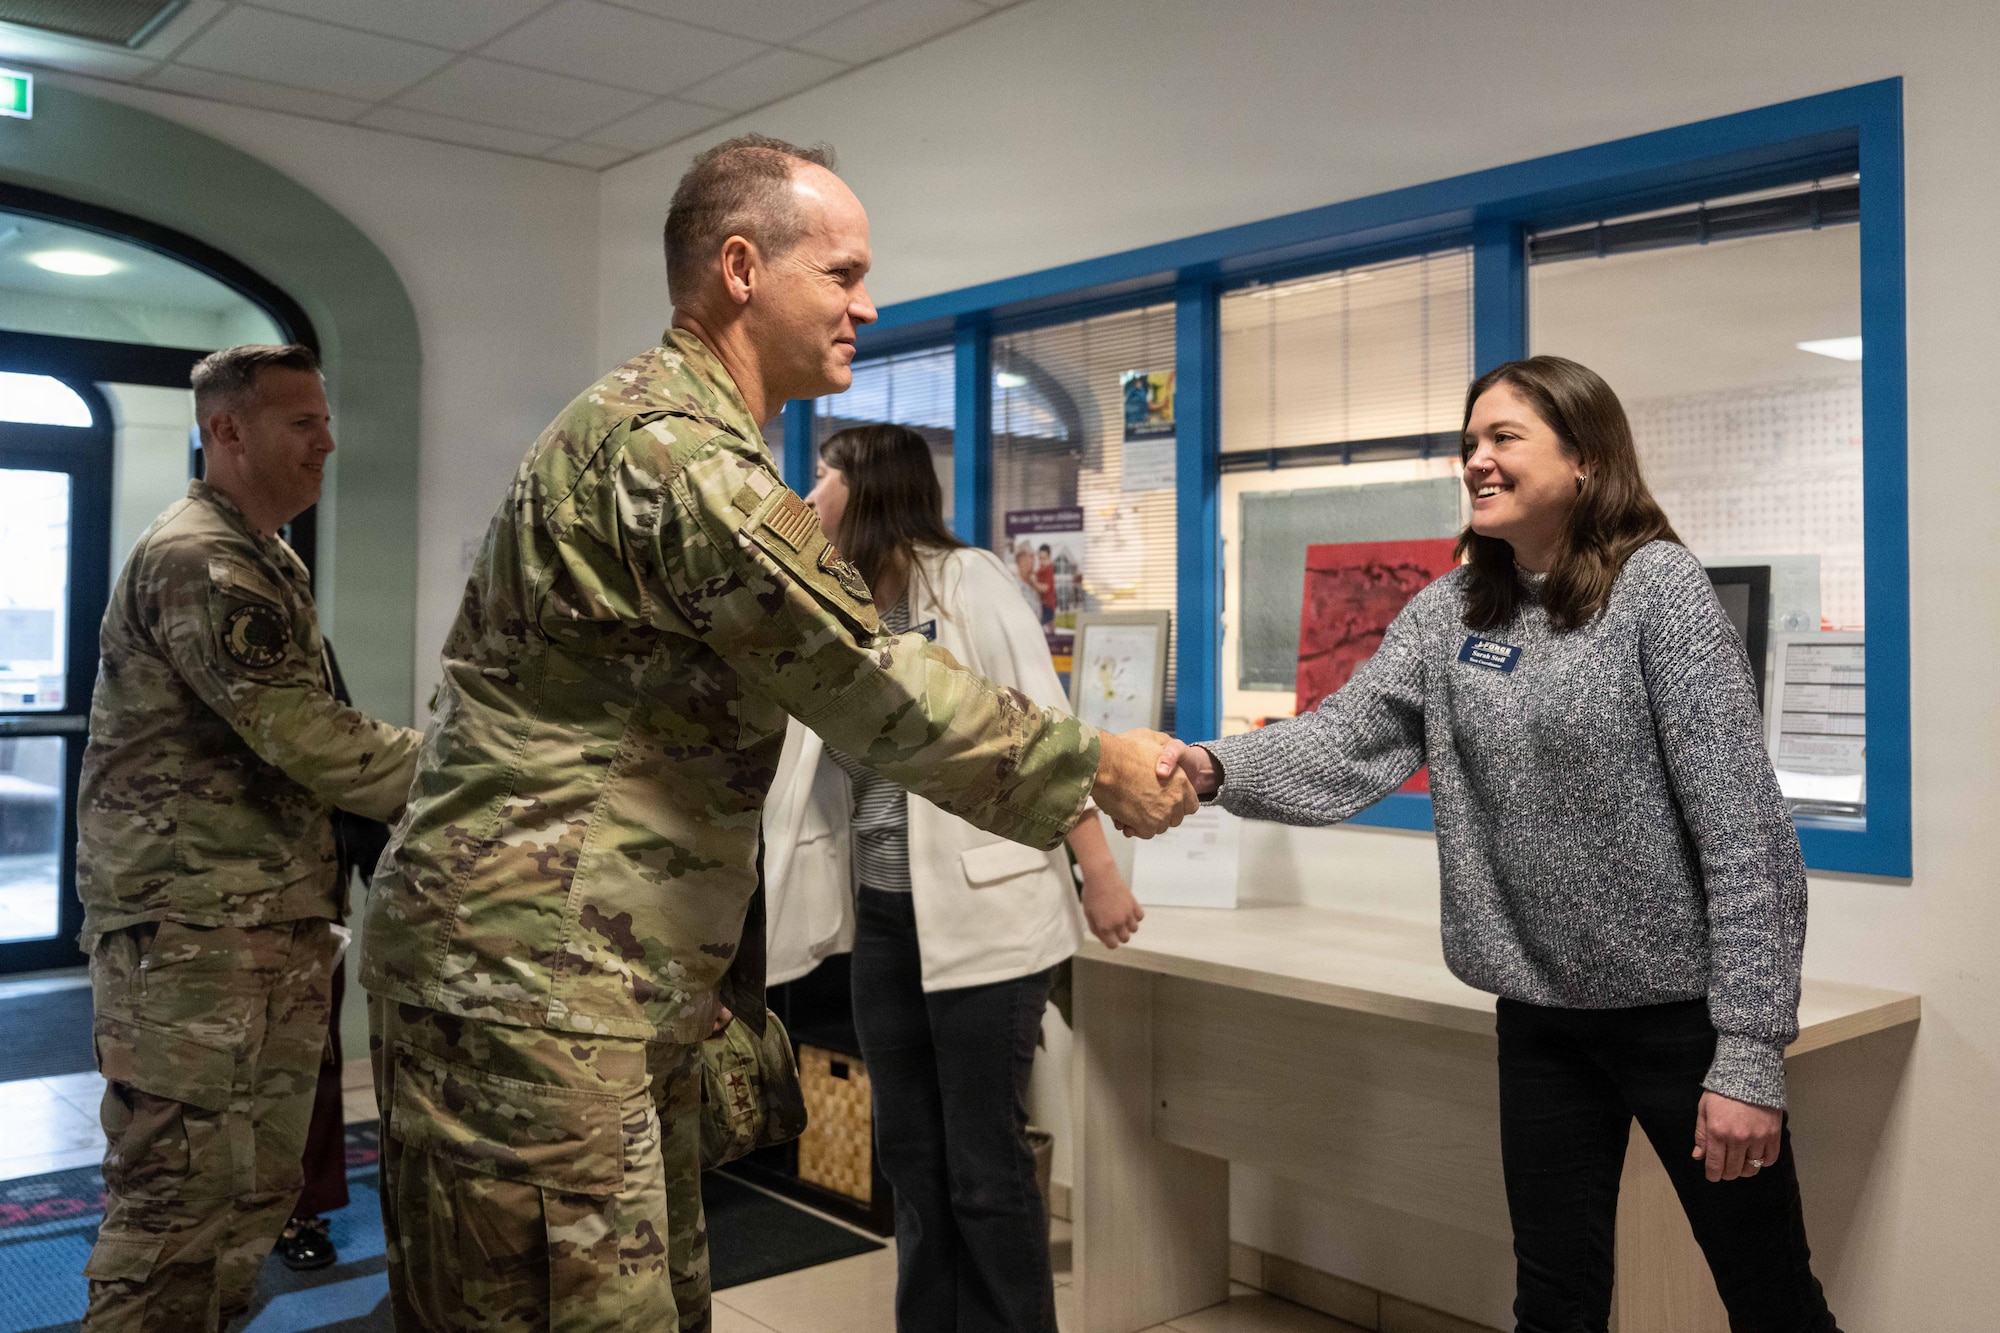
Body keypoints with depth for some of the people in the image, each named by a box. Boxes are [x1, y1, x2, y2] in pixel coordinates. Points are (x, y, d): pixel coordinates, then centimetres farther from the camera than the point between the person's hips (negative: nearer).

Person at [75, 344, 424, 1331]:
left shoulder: (271, 563, 19)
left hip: (274, 924, 10)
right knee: (179, 1196, -4)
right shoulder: (197, 558, -14)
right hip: (193, 927, -10)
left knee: (256, 1190, 15)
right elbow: (308, 737, -22)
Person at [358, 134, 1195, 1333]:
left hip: (613, 973, 10)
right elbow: (871, 685, -19)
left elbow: (811, 661, 25)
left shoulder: (691, 439, 17)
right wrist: (1095, 763, -9)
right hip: (529, 975, -10)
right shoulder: (672, 444, -19)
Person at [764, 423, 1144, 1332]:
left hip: (981, 916, -6)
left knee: (984, 1164, 2)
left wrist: (1098, 872, -14)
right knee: (910, 1157, 15)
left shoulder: (968, 582, -6)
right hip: (883, 921, 7)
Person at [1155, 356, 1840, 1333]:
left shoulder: (1655, 586, -13)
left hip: (1677, 1004, -4)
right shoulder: (1450, 611, 3)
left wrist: (1749, 1055, -18)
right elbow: (1346, 741, -8)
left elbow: (1746, 831, -16)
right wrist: (1216, 767, -28)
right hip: (1540, 1011, 4)